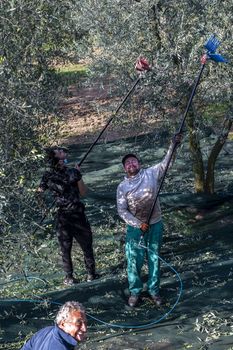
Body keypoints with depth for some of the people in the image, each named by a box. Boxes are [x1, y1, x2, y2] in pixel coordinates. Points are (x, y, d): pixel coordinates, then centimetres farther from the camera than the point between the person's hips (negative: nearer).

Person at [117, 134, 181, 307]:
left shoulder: (151, 174, -4)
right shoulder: (122, 187, -5)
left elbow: (166, 162, -10)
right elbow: (122, 211, -6)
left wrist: (174, 144, -25)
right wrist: (138, 224, -17)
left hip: (155, 225, 1)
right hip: (135, 227, -1)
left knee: (154, 259, 12)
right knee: (134, 261, 6)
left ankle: (154, 290, 27)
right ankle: (135, 291, 24)